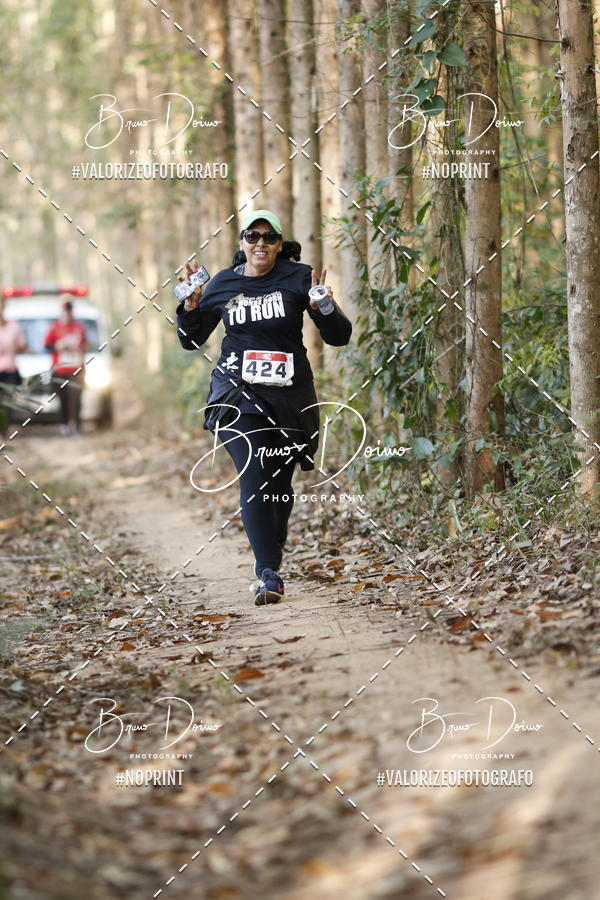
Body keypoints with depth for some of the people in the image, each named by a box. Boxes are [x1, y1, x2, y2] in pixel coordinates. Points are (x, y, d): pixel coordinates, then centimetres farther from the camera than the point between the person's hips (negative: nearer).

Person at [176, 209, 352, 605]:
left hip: (289, 396, 0)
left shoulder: (298, 279, -2)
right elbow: (191, 341, 12)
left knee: (280, 483, 10)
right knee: (254, 480, -15)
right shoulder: (224, 284, 4)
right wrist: (191, 306, -6)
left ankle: (272, 549, 40)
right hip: (239, 393, 0)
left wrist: (323, 308, -21)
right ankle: (270, 575, -14)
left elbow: (340, 337, -2)